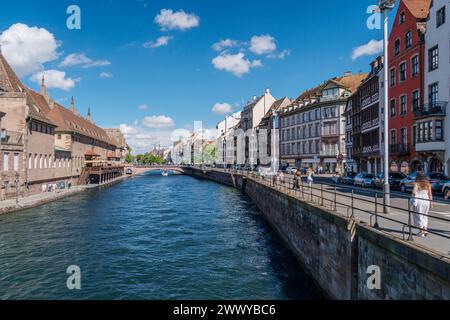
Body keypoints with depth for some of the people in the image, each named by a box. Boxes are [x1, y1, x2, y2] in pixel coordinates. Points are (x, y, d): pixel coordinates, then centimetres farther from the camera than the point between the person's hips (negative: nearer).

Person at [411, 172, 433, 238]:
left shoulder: (417, 183, -5)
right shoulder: (428, 184, 6)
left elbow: (414, 192, -20)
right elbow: (430, 194, 4)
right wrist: (431, 203, 8)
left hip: (418, 201, -4)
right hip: (426, 200, 4)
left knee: (419, 216, 6)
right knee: (425, 216, 18)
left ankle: (421, 231, 7)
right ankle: (425, 230, 13)